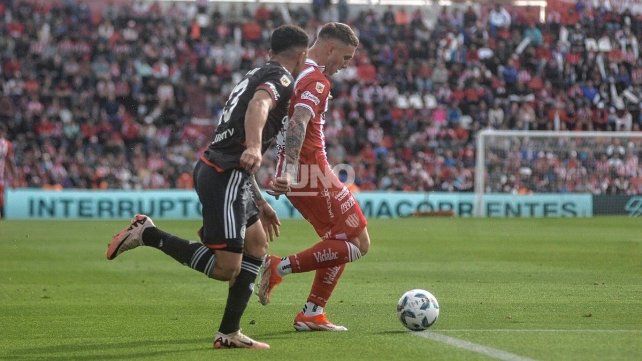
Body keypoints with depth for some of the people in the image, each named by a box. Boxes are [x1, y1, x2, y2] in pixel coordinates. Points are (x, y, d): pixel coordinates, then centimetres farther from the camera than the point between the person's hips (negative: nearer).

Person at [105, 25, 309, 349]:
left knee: (257, 246, 18)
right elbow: (258, 105, -30)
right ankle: (147, 234, -8)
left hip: (213, 168, 10)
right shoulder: (281, 78, -3)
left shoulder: (255, 75, 25)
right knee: (226, 268, -12)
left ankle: (229, 333, 16)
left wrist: (260, 203, 32)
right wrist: (254, 147, -47)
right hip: (225, 177, -10)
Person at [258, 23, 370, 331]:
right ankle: (281, 267, -11)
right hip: (312, 173, -10)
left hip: (296, 174, 10)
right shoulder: (317, 80, -14)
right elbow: (299, 123, -29)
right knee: (359, 243, -4)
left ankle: (312, 313, 12)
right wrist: (287, 170, -39)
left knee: (339, 241, 18)